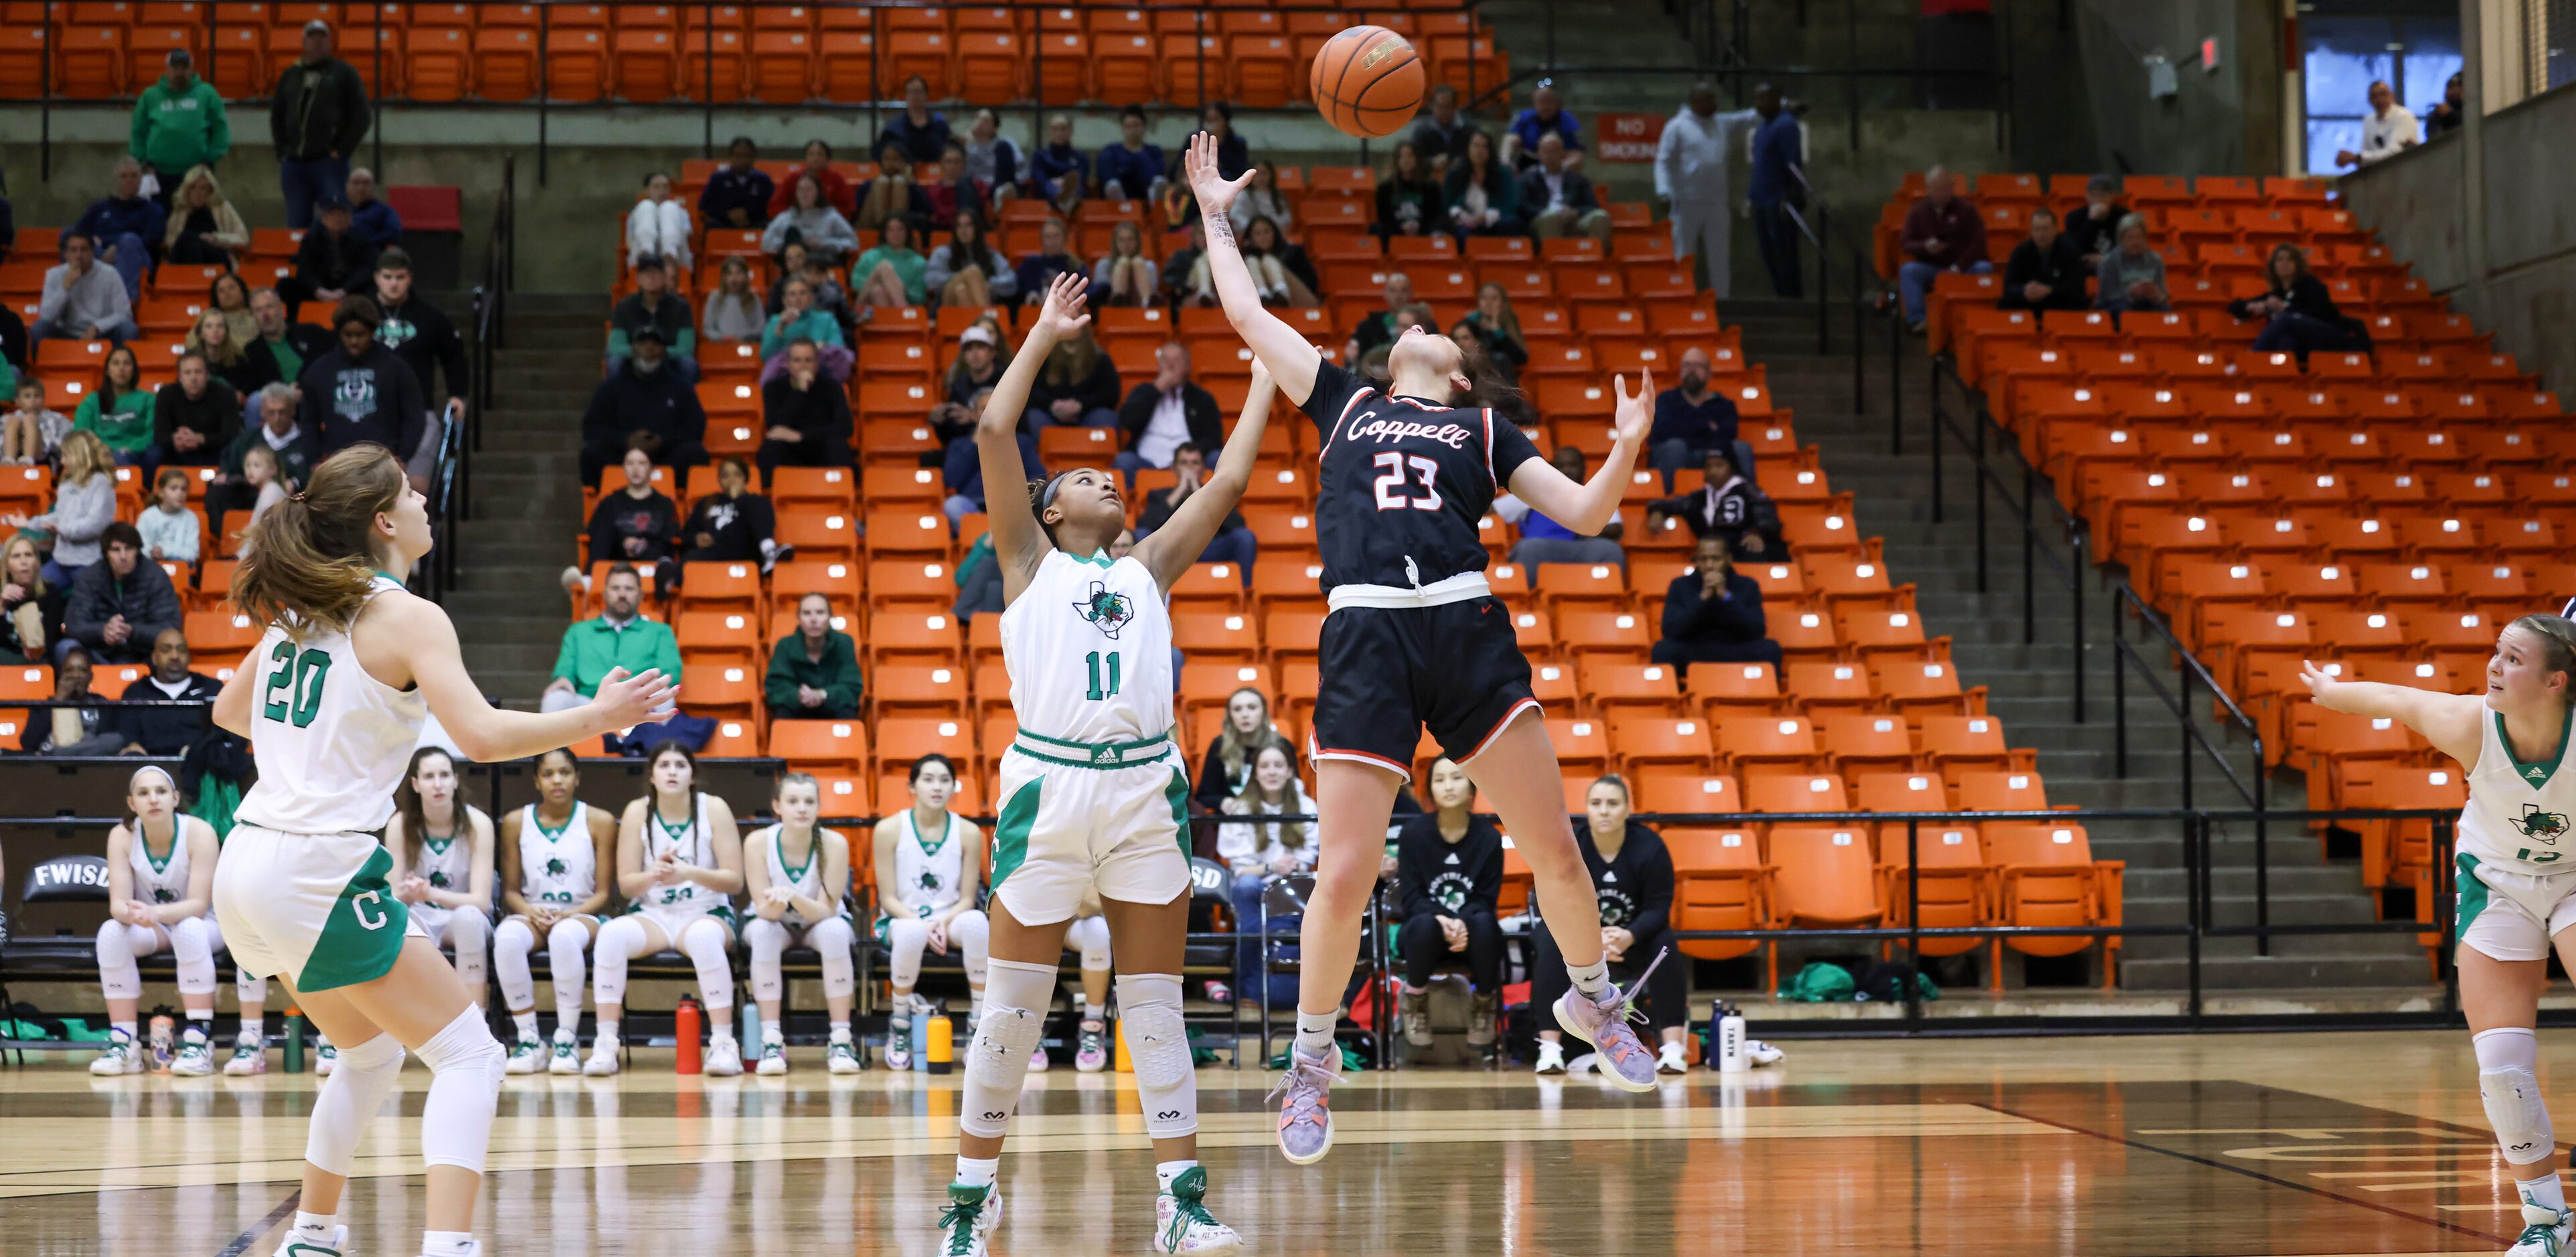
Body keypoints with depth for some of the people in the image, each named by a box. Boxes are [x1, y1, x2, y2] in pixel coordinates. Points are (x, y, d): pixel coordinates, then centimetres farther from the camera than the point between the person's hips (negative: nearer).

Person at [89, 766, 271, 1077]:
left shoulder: (199, 833, -21)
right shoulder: (122, 836, -13)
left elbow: (199, 904, -24)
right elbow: (118, 903, -17)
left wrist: (156, 914, -43)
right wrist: (132, 914, -42)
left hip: (202, 926, -2)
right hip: (152, 932, 3)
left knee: (190, 929, -37)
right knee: (111, 932, -28)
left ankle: (199, 1041, -36)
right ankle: (123, 1043, -25)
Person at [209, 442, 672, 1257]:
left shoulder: (296, 611, 13)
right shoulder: (406, 617, -9)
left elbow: (228, 712, 28)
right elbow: (482, 735, -22)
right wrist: (594, 718, -13)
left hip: (248, 869, 8)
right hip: (322, 874, -8)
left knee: (372, 1051, 26)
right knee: (468, 1056, -4)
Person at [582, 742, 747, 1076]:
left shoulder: (714, 809, -4)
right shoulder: (638, 812, 2)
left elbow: (735, 881, -6)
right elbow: (626, 884, 1)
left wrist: (689, 873, -24)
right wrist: (653, 876, -22)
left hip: (706, 914, -2)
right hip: (651, 916, 2)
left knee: (704, 936, -38)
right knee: (611, 933, -30)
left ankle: (723, 1044, -32)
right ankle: (605, 1045, -26)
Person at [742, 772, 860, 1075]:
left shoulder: (834, 843, -23)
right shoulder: (758, 842, -22)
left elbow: (827, 910, -24)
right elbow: (763, 910, -20)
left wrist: (793, 898, -45)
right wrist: (774, 904, -45)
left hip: (821, 922, 0)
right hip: (774, 923, 0)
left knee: (835, 931, -34)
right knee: (764, 931, -34)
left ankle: (841, 1040, -27)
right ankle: (771, 1040, -30)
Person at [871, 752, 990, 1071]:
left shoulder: (968, 833, 1)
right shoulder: (890, 830, -4)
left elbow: (967, 899, 1)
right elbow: (889, 898, -5)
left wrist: (943, 922, -20)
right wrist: (922, 924, -21)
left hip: (949, 921, 2)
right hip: (902, 919, -2)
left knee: (977, 923, -36)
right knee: (911, 932, -41)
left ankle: (979, 1027, -24)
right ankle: (899, 1027, -17)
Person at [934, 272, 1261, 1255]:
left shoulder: (1147, 567, 20)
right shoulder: (1029, 563, 12)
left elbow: (1228, 482, 17)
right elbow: (994, 433, 4)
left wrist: (1263, 376, 20)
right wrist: (1046, 333, 11)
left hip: (1147, 784, 3)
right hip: (1049, 784, -3)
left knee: (1155, 1000, 3)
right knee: (1013, 1004, 1)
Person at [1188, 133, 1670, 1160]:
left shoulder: (1484, 431, 20)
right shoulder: (1344, 402, 23)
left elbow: (1585, 513, 12)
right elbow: (1247, 315, 26)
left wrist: (1629, 447, -5)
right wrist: (1216, 216, 34)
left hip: (1468, 629, 1)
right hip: (1365, 639, -1)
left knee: (1554, 851, 0)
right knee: (1345, 874, -8)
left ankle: (1593, 1001, 26)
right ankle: (1312, 1058, 11)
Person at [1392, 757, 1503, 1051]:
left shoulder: (1488, 837, -2)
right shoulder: (1413, 833, -3)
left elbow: (1487, 898, -4)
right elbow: (1410, 897, -7)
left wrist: (1462, 924, -26)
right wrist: (1441, 920, -28)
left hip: (1471, 933, 1)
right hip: (1423, 932, -1)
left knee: (1483, 923, -36)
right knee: (1425, 924, -37)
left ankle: (1484, 1004, -7)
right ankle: (1414, 1000, -7)